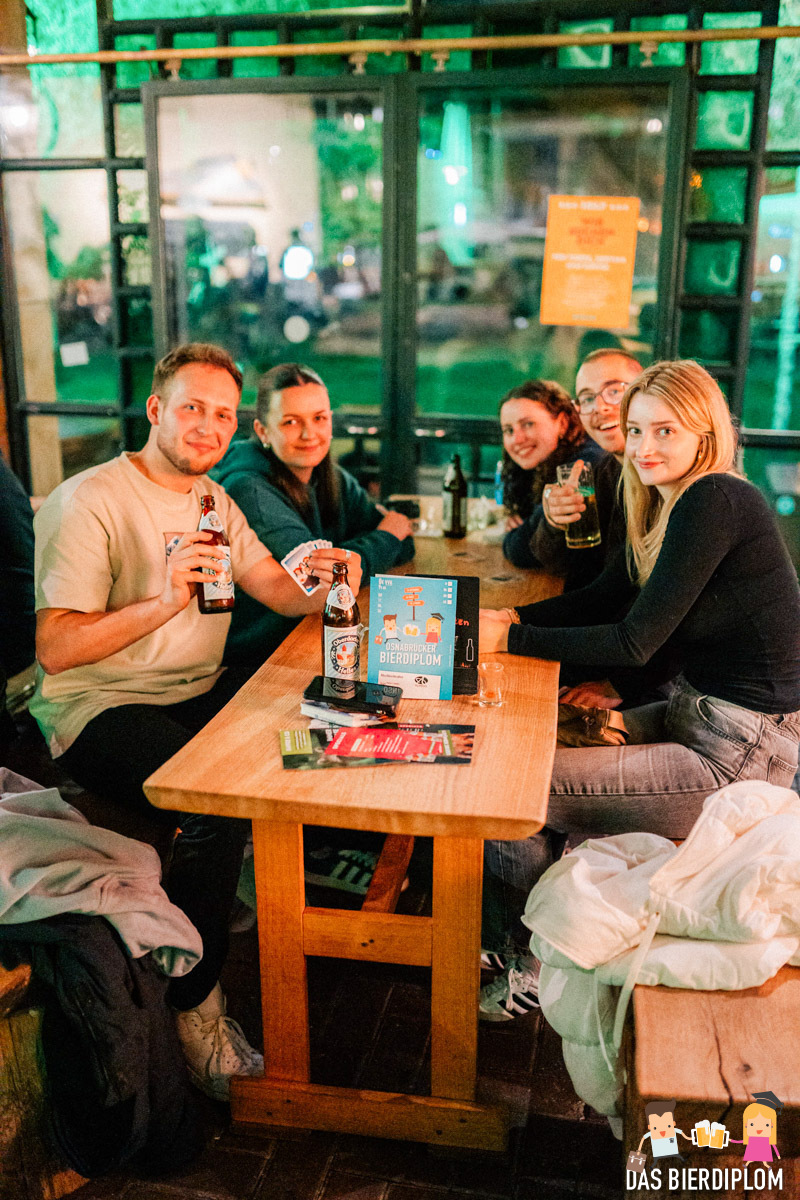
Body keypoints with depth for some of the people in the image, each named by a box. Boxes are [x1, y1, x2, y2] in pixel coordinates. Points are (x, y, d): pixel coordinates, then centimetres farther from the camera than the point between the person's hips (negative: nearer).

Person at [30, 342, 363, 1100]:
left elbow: (278, 589, 8)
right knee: (219, 808, -31)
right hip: (100, 708, -7)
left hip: (198, 692, 7)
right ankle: (195, 1012, -10)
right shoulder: (90, 501, -11)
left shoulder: (212, 500, 15)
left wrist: (322, 583, -15)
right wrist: (164, 602, -31)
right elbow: (55, 647, -19)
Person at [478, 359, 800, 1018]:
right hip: (695, 714, 10)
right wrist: (510, 615, -3)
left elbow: (634, 641, -22)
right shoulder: (670, 502, 9)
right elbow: (601, 598, 12)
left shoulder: (715, 501, -21)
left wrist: (509, 639, -18)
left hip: (738, 754, -10)